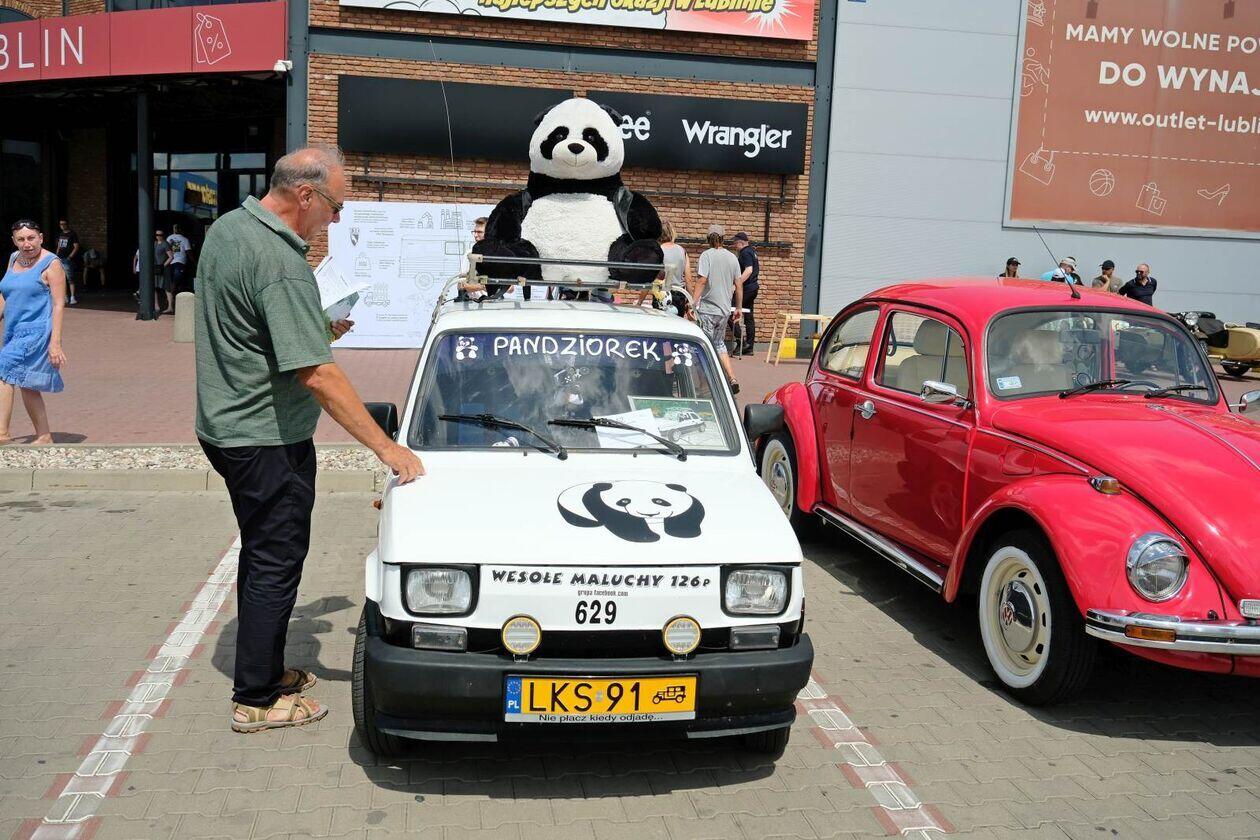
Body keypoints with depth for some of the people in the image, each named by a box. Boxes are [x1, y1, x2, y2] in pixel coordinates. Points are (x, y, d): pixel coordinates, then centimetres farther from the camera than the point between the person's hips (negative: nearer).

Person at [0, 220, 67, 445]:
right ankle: (44, 437, 22)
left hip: (36, 332, -8)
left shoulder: (51, 264, -8)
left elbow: (58, 304, -12)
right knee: (27, 385, 12)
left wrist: (55, 342, -18)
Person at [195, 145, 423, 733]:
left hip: (224, 424, 10)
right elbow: (316, 376, -29)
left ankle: (265, 669, 34)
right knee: (276, 564, 2)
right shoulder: (282, 265, -24)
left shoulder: (226, 228, 7)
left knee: (261, 554, 20)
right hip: (267, 438, -10)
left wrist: (315, 329, 11)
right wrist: (387, 447, -26)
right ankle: (257, 700, 12)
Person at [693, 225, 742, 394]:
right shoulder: (732, 257, 7)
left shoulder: (707, 255, -9)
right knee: (719, 344, 19)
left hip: (707, 309, -6)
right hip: (725, 309, 6)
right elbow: (738, 285, 10)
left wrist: (693, 303, -17)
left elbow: (701, 281, -17)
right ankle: (732, 379, 9)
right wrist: (738, 307, 18)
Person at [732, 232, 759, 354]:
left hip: (746, 288, -10)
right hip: (753, 288, 10)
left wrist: (737, 284, -30)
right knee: (749, 317, 11)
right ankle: (749, 346, 13)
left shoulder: (745, 253, -14)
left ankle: (741, 342, -11)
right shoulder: (752, 251, 16)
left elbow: (748, 270, -26)